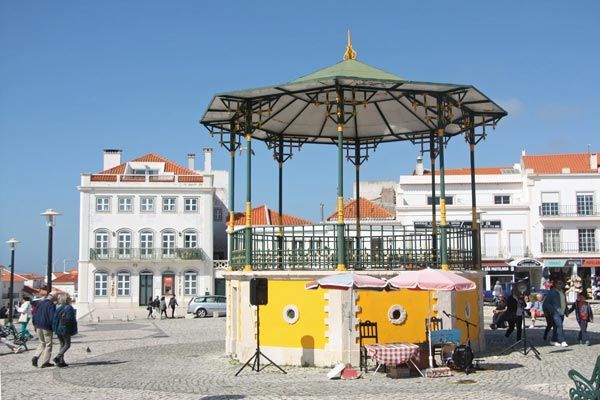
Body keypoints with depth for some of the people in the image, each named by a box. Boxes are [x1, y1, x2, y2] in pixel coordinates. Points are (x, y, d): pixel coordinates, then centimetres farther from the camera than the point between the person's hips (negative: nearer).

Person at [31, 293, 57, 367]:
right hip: (47, 328, -7)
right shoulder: (51, 305, -12)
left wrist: (35, 325, 21)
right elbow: (52, 317, -18)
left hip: (38, 327, 7)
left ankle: (35, 357, 2)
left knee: (42, 343, 20)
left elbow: (34, 315, 14)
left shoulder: (40, 303, 10)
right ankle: (45, 362, 3)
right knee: (48, 344, 3)